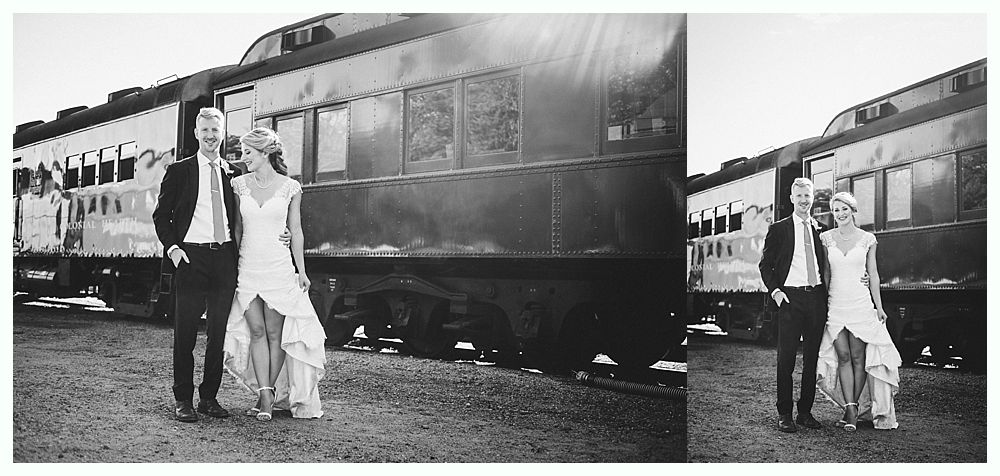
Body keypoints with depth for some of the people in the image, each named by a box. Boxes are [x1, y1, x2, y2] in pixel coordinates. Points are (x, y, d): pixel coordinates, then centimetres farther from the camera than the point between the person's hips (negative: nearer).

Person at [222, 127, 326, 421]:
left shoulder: (289, 187, 0)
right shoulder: (239, 184, 5)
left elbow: (295, 231, 5)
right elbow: (237, 227, 10)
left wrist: (302, 271, 4)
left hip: (279, 267, -2)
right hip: (247, 267, 2)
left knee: (275, 333, 0)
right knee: (256, 331, -3)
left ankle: (269, 394, 12)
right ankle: (265, 395, -3)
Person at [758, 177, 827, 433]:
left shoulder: (821, 230, 12)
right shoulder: (778, 229, 4)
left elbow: (825, 265, 18)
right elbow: (765, 265, 4)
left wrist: (826, 293, 5)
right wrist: (774, 290, -9)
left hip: (816, 297, 3)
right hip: (790, 297, -3)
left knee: (812, 358, 7)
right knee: (786, 358, -3)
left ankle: (805, 412, 16)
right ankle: (784, 414, 2)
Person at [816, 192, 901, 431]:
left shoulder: (867, 239, 4)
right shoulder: (826, 238, 5)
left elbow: (873, 274, 7)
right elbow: (825, 273, 9)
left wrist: (879, 306, 5)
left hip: (860, 303, -1)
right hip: (835, 303, 1)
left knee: (859, 357, -1)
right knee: (843, 356, -4)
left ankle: (852, 408, 8)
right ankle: (850, 409, -5)